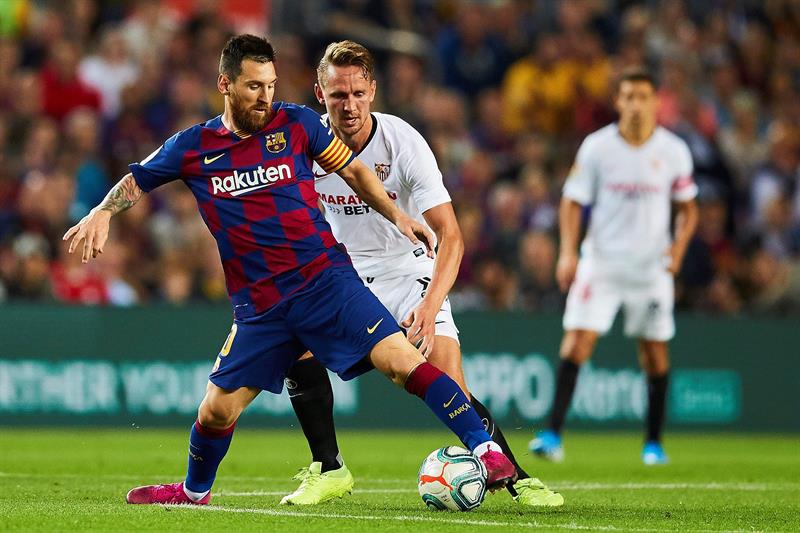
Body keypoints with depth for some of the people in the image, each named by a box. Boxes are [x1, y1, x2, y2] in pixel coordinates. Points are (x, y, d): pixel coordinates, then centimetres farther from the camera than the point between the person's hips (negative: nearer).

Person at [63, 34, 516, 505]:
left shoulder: (296, 124, 0)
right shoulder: (193, 147, 3)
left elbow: (353, 169, 12)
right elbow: (136, 181, 16)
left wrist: (396, 215, 3)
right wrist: (103, 213, -3)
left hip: (326, 279, -2)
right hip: (260, 307, 2)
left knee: (401, 360, -20)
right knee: (216, 410, 4)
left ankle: (485, 450, -19)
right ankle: (194, 492, 33)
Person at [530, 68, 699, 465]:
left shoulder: (673, 150, -1)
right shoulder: (597, 147, -4)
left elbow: (687, 208, 10)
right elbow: (573, 201, 2)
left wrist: (678, 247, -8)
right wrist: (568, 251, -10)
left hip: (652, 267, 1)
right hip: (601, 261, -1)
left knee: (655, 351, 5)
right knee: (577, 340, -13)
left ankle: (653, 442, 19)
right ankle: (553, 434, -15)